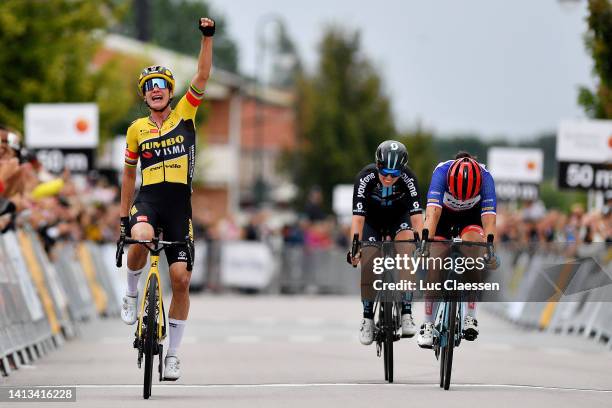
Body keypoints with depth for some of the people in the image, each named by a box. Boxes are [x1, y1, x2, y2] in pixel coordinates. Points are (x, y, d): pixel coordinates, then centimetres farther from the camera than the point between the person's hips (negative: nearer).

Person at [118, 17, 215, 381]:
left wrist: (208, 37, -15)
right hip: (148, 199, 0)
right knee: (141, 238, -36)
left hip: (180, 204, 0)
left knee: (181, 278, -4)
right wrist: (124, 215, 19)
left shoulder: (185, 115, 7)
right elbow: (129, 174, 19)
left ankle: (173, 354, 8)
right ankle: (132, 294, -7)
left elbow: (202, 77, -4)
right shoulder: (137, 130, 10)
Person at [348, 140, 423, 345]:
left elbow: (416, 214, -36)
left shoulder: (408, 179, -32)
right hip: (372, 218, 0)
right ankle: (367, 317, 3)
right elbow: (358, 215, -37)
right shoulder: (366, 177, -34)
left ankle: (406, 313, -25)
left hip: (398, 215, 0)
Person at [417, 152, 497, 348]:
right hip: (443, 213, 0)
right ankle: (428, 324, -5)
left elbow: (489, 217, -42)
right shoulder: (442, 172, -37)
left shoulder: (485, 177, -35)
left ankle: (470, 317, -21)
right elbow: (432, 213, -46)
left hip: (472, 214, 0)